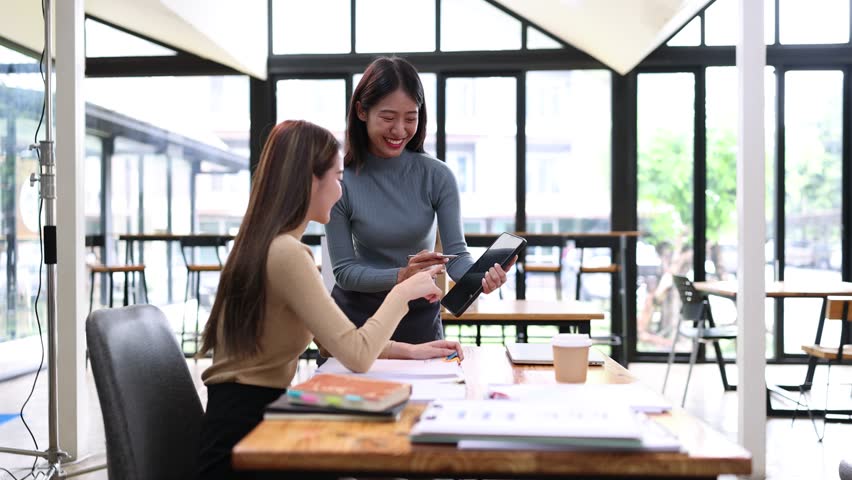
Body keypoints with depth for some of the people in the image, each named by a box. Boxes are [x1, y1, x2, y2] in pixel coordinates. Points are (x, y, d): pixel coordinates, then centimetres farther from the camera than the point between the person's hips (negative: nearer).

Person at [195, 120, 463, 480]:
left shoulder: (266, 245, 11)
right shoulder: (286, 253, -21)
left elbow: (338, 338, 15)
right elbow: (356, 355, -23)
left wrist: (408, 350, 7)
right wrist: (403, 292, -8)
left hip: (246, 417, 9)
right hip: (246, 429, -9)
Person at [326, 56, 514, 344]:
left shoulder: (437, 176, -11)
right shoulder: (341, 181, -14)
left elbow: (456, 254, -14)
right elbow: (344, 271, -13)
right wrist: (400, 276, -30)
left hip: (420, 316, 1)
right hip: (357, 314, -1)